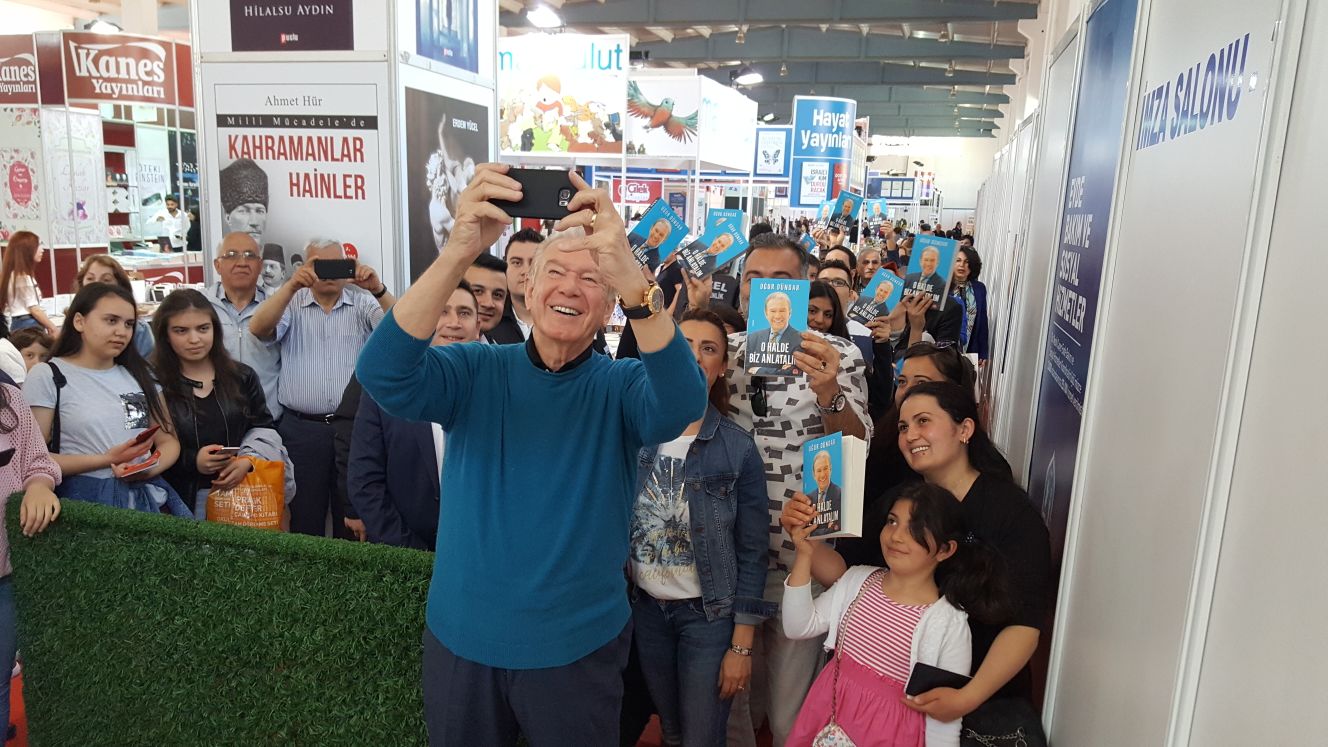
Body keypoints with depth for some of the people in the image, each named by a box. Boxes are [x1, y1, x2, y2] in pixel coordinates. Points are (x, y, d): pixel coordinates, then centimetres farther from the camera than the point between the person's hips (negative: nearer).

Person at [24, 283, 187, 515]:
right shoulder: (47, 377, 2)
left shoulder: (140, 375, 15)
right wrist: (106, 460, -12)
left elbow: (168, 440, 13)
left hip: (149, 496, 4)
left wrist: (150, 469, -6)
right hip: (87, 501, -4)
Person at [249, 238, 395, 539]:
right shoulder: (291, 303, 8)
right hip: (301, 428, 1)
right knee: (304, 519, 7)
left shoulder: (363, 303, 6)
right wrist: (291, 285, -21)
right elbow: (259, 329, -9)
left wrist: (378, 290, -25)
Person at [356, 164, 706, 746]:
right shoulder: (476, 372, -5)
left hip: (578, 648, -1)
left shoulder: (621, 386, -7)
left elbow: (681, 404, -29)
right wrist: (459, 253, -38)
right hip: (460, 641, 1)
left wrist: (632, 278, -45)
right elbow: (383, 374, -23)